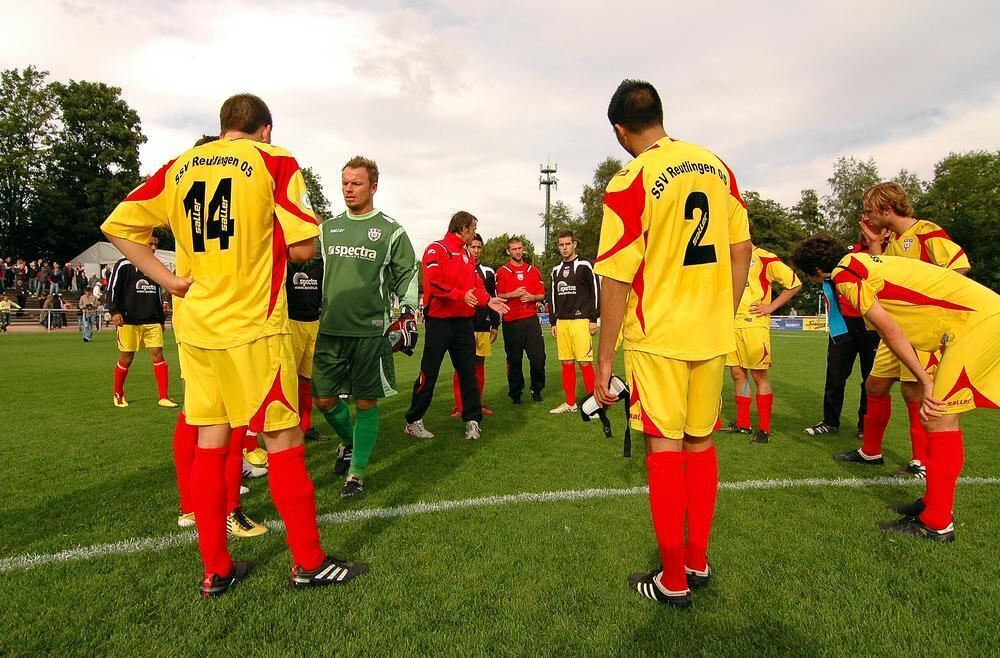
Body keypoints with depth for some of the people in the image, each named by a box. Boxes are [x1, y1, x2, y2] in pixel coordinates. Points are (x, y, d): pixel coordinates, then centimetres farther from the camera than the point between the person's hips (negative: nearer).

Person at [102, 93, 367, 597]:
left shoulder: (177, 167, 12)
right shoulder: (274, 161, -2)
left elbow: (117, 227, 11)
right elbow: (303, 248, -9)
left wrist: (169, 280, 5)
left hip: (195, 327, 6)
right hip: (252, 327, -5)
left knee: (210, 440, 12)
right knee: (284, 440, 3)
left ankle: (215, 570, 21)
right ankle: (308, 562, 14)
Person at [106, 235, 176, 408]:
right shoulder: (124, 265, -2)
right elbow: (112, 290, -4)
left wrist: (161, 319, 23)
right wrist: (115, 312, -17)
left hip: (152, 322, 4)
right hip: (128, 321, -4)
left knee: (158, 355, -5)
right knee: (126, 358, 4)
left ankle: (164, 397, -3)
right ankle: (118, 394, 26)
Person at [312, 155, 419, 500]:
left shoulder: (390, 230, 1)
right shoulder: (327, 228, 13)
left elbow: (407, 274, 4)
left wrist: (408, 311, -5)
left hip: (370, 330, -4)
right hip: (330, 329, 4)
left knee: (366, 402, 2)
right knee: (324, 398, 8)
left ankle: (357, 472, 16)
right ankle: (348, 442, 37)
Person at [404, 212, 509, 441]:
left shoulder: (468, 255, 16)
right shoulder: (436, 249, -7)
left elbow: (476, 285, 14)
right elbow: (433, 282, -19)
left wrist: (487, 300, -4)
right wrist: (461, 295, -25)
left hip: (464, 321, 7)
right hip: (439, 320, -6)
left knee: (468, 371, 7)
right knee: (429, 373, 1)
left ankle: (472, 420, 15)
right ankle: (413, 422, 14)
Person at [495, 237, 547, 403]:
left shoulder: (534, 271, 14)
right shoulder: (502, 272, 4)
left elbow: (542, 295, 16)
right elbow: (497, 297, 0)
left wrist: (532, 297, -4)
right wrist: (513, 294, -13)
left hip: (531, 319, 3)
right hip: (511, 321, -2)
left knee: (538, 357, -3)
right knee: (514, 360, 3)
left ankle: (537, 390, 17)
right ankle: (515, 394, 17)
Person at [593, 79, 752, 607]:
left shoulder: (630, 182, -11)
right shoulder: (717, 166, 7)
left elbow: (615, 281, -14)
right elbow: (741, 250, 9)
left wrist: (603, 360, -7)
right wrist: (724, 316, 18)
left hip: (658, 337, -5)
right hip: (712, 334, 6)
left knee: (665, 449, 5)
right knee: (700, 442, 16)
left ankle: (673, 580, 18)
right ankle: (698, 561, 31)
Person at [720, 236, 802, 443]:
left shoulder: (765, 258, -4)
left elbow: (795, 283, -5)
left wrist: (771, 306, -7)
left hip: (754, 324, -6)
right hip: (732, 324, 7)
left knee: (759, 375, -2)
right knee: (737, 373, 9)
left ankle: (764, 429, 5)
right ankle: (742, 424, 19)